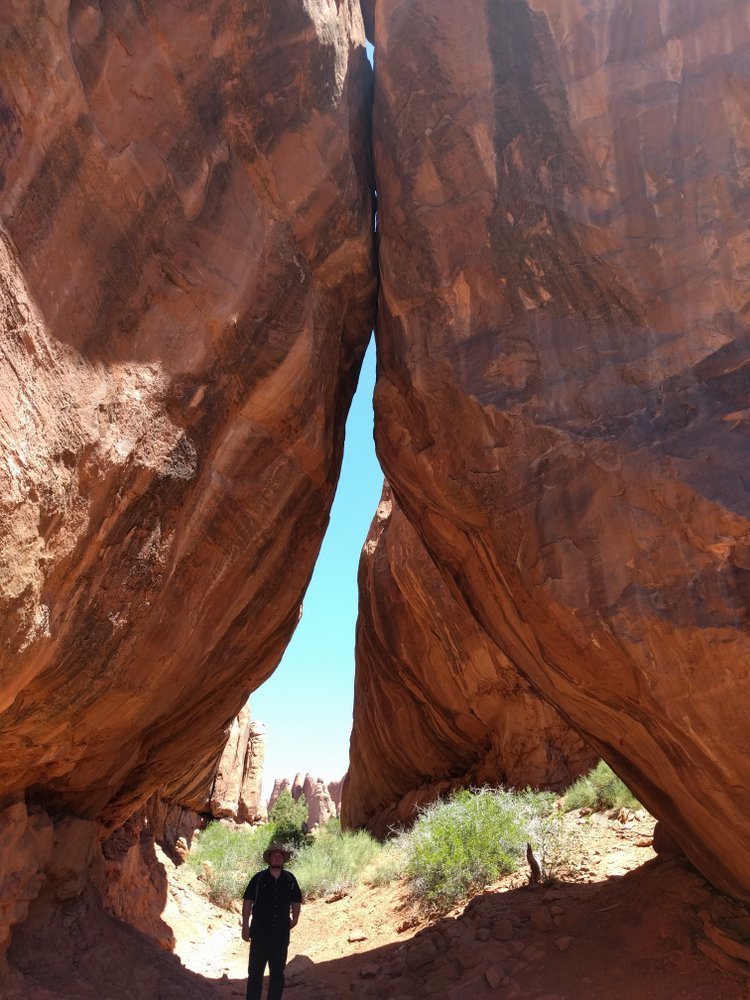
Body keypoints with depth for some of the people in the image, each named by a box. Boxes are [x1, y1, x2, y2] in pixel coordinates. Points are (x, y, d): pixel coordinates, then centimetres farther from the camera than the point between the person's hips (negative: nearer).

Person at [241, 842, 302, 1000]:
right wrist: (245, 926, -7)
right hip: (259, 932, -2)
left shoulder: (290, 879, 2)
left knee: (277, 972, 13)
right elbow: (247, 901, -3)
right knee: (255, 971, 5)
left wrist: (294, 919, 4)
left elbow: (296, 901, 12)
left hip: (281, 934, 2)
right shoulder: (258, 878, -5)